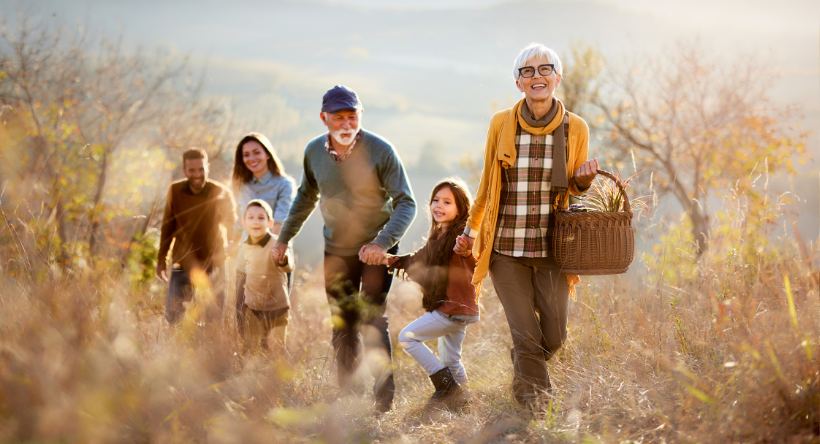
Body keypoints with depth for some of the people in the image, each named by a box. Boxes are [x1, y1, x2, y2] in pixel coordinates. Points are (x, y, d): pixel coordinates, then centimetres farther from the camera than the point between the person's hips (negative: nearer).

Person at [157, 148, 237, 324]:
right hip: (181, 266, 2)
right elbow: (167, 227, 9)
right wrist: (162, 259, 12)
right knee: (173, 316, 0)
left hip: (212, 269, -1)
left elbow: (232, 228, 2)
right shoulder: (175, 191, -2)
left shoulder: (221, 194, -8)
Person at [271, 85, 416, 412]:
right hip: (336, 249, 4)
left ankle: (384, 399, -5)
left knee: (372, 322, -12)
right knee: (342, 325, 9)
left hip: (376, 247, -4)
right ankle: (346, 395, 18)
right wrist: (285, 237, 16)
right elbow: (306, 196, 16)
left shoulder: (381, 151, -16)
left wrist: (383, 242, -28)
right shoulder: (314, 152, -3)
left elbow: (406, 203, -15)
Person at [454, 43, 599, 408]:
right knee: (527, 339, -4)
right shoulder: (501, 125, -1)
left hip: (552, 248, 1)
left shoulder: (575, 129, 1)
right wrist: (470, 230, 19)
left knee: (553, 337, 4)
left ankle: (522, 369, 38)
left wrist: (584, 179, -11)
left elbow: (576, 188, 13)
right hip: (506, 249, -1)